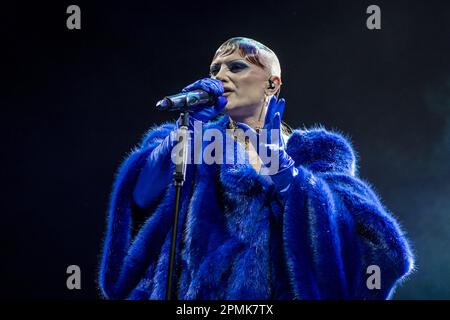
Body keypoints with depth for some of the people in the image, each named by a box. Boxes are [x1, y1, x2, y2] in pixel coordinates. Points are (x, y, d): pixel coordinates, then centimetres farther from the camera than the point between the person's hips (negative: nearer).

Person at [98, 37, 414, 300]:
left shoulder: (311, 151, 10)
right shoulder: (197, 139, 13)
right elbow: (143, 192, -5)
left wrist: (279, 163, -16)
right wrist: (190, 128, -14)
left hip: (280, 289, -1)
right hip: (201, 288, 1)